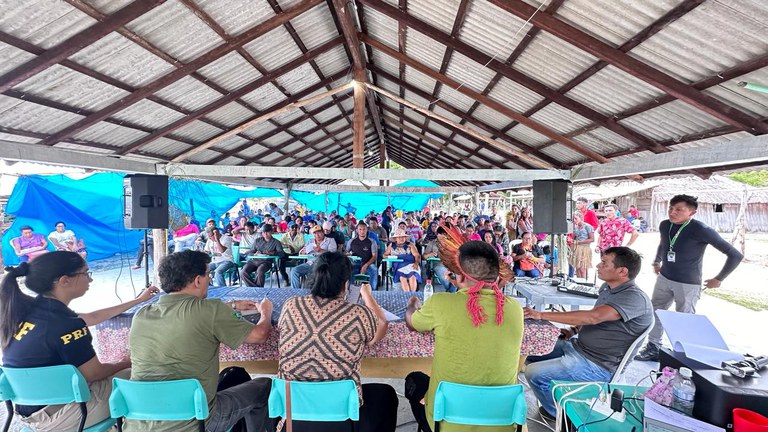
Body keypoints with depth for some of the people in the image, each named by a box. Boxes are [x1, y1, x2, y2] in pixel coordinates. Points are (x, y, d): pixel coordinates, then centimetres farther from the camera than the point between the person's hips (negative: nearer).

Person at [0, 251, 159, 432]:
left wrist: (138, 300, 21)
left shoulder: (30, 309, -1)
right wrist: (126, 364, 6)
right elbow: (94, 374, -15)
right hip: (56, 417, -8)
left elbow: (92, 317, 13)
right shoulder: (65, 325, -28)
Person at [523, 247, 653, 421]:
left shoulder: (635, 298, -23)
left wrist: (542, 315, -35)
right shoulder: (608, 287, 6)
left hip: (598, 366, -9)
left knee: (534, 373, -15)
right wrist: (574, 330, 2)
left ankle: (559, 413, 13)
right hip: (577, 346, 9)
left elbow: (593, 317, -37)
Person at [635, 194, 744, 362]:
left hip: (688, 284, -6)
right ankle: (653, 349, 24)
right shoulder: (664, 225, -1)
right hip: (664, 279, 6)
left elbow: (735, 255, -14)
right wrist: (657, 262, 20)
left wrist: (719, 279, -10)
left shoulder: (701, 230, -19)